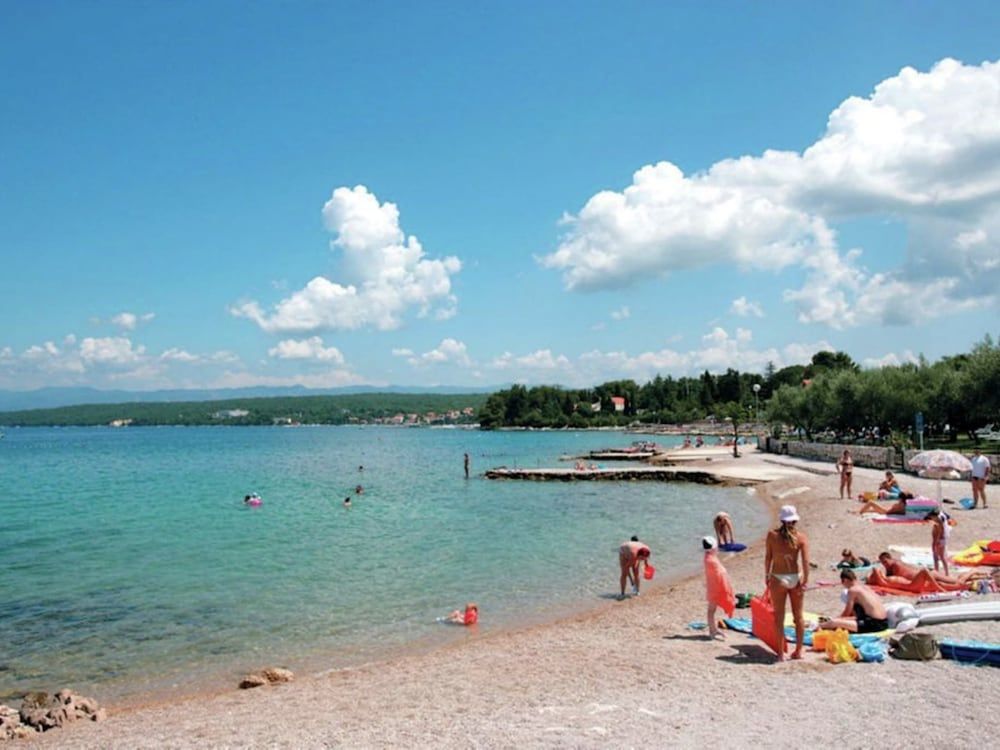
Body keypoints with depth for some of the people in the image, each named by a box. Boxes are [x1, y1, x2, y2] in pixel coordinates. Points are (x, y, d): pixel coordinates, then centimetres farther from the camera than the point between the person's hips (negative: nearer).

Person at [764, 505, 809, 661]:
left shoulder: (772, 535, -5)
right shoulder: (801, 537, -4)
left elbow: (768, 558, -2)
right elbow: (806, 561, -10)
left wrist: (767, 576, 9)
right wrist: (805, 580, -7)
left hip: (778, 579, -1)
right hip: (796, 578, 1)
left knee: (779, 617, 7)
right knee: (798, 615, 16)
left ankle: (781, 653, 8)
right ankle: (798, 651, 24)